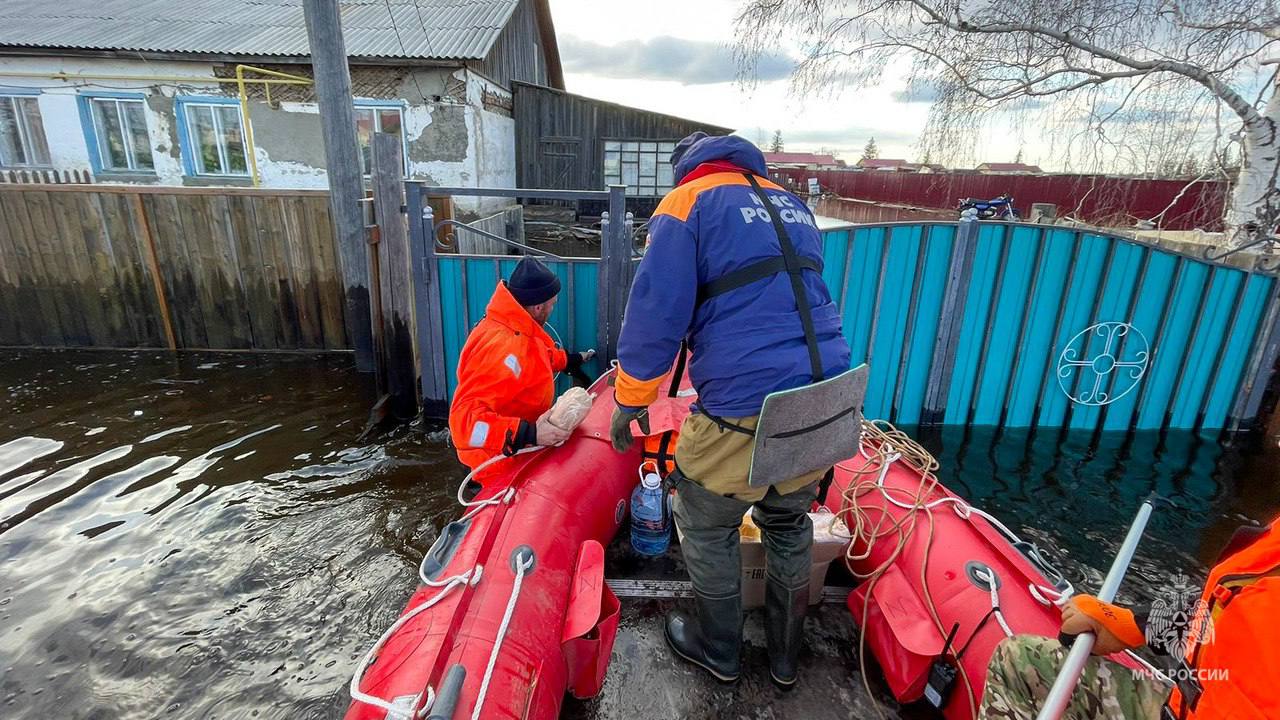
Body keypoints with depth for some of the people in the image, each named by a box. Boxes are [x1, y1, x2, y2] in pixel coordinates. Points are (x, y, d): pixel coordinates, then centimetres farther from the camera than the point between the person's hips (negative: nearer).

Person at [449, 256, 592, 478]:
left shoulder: (513, 329, -3)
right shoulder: (504, 348, -34)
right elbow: (465, 417, -38)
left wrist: (570, 360, 31)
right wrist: (529, 433, -46)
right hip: (499, 466, -9)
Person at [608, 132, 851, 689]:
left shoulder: (687, 202, -1)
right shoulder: (792, 204, 20)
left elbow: (656, 310, -10)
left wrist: (630, 399, 1)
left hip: (743, 411, -7)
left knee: (707, 527, 17)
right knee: (790, 525, 25)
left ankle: (717, 650, 37)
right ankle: (785, 656, 43)